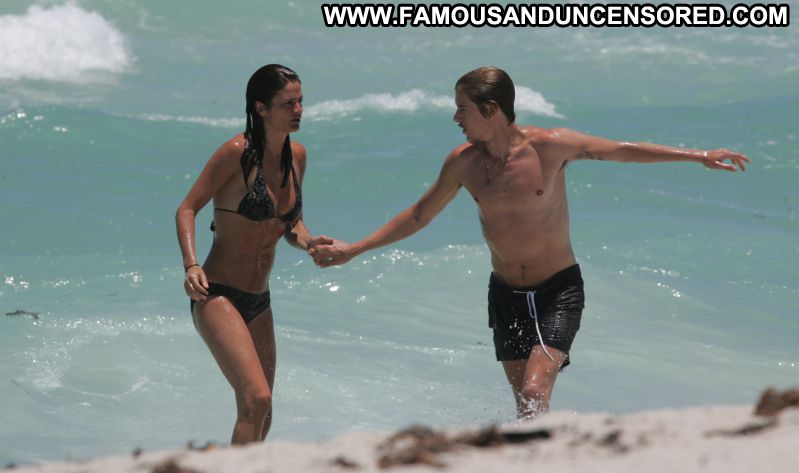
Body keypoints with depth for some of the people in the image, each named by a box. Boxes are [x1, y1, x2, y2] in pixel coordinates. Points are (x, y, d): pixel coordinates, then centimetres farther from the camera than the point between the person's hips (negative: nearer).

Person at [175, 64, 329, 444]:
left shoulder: (296, 155, 7)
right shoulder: (237, 152, -14)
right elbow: (187, 209, -11)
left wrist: (310, 244, -4)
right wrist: (190, 265, -25)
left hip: (258, 300, 8)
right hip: (217, 295, -8)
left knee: (259, 421, 13)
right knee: (256, 399, -24)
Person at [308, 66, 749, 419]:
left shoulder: (549, 146, -15)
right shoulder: (463, 162, -4)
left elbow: (623, 150, -6)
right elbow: (420, 214, 9)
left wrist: (698, 156, -9)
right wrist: (355, 249, 9)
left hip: (559, 290, -4)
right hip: (506, 293, 4)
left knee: (534, 394, -20)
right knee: (528, 406, 6)